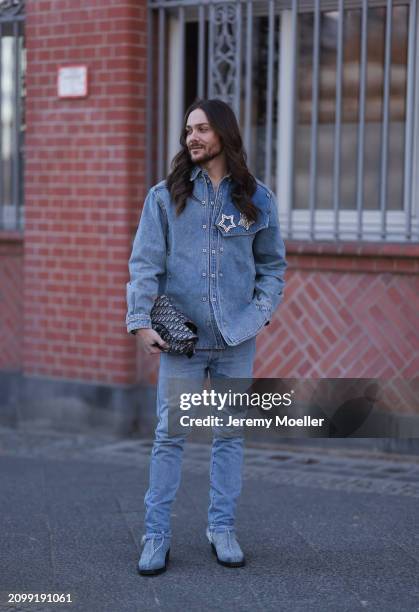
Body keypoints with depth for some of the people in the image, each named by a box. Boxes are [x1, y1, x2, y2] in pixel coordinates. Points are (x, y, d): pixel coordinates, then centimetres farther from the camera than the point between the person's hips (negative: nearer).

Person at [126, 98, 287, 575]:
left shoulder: (257, 198, 5)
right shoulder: (165, 195, 1)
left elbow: (272, 263, 12)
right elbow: (145, 263, -2)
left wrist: (261, 311, -1)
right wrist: (140, 320, -11)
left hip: (237, 338, 2)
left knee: (230, 433, 9)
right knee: (169, 435, 0)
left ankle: (222, 528, 19)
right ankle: (156, 534, 7)